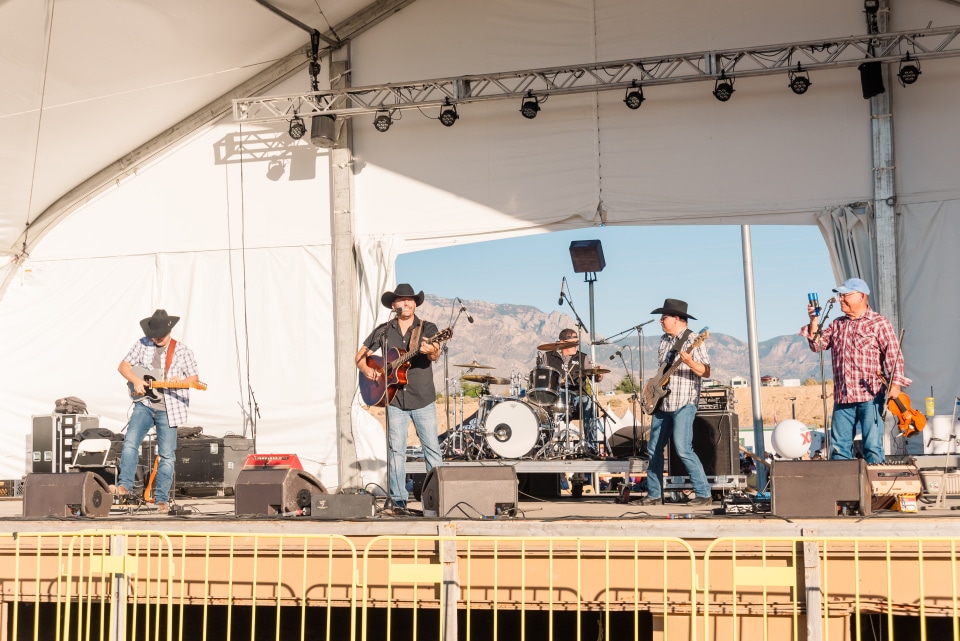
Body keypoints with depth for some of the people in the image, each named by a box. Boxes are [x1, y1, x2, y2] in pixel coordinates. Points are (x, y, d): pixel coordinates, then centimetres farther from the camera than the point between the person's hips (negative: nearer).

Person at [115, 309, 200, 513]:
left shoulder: (182, 351, 0)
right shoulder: (142, 345, 4)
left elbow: (195, 378, 2)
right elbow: (123, 366, 6)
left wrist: (180, 382, -19)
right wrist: (135, 380, -12)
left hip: (168, 409, -1)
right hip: (144, 404, 1)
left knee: (167, 455, 0)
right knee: (130, 442, -18)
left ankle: (162, 499, 8)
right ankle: (125, 485, -10)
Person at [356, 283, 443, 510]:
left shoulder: (427, 328, 1)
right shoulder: (383, 331, 8)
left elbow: (434, 355, -17)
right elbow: (361, 355, 13)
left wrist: (431, 352, -40)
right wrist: (367, 370, -8)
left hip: (423, 398, -2)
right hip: (394, 398, 2)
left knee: (432, 447, -1)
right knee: (396, 449, 3)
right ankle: (398, 499, 9)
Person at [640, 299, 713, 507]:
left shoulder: (693, 340, -10)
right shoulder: (664, 340, 14)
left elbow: (706, 372, -14)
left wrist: (689, 362, -30)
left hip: (684, 404, -8)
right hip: (662, 403, 8)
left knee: (682, 448, -18)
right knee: (653, 449, 10)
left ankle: (704, 494, -11)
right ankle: (654, 494, 20)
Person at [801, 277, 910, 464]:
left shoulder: (879, 323, 0)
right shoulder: (837, 325, 18)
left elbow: (893, 355, -7)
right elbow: (817, 344, 11)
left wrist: (895, 382, -19)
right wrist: (814, 321, -2)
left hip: (870, 397, -6)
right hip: (842, 397, 6)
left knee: (873, 445, -5)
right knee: (838, 446, 6)